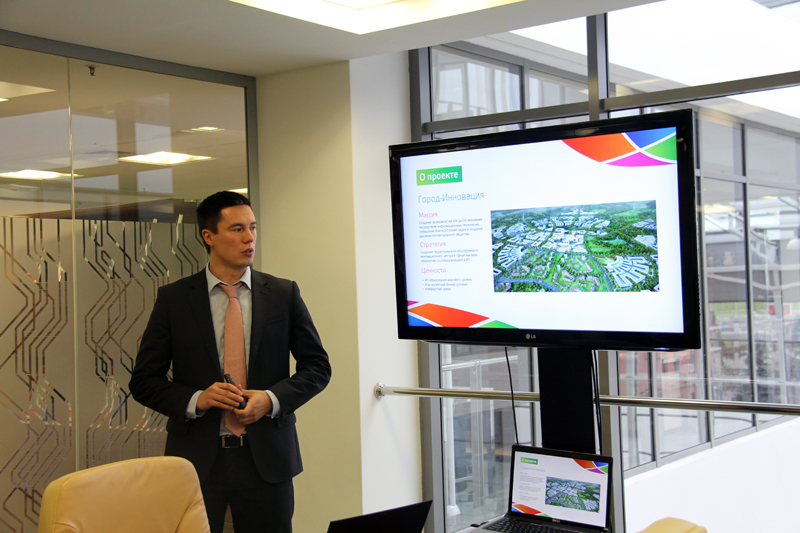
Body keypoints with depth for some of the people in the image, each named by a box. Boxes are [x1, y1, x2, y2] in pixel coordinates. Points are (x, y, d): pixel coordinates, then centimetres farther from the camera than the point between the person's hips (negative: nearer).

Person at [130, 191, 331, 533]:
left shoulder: (283, 294, 4)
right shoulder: (173, 299, 2)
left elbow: (317, 366, 7)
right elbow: (144, 380, 2)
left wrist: (273, 399, -9)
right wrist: (195, 399, -15)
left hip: (266, 457, 1)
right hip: (197, 457, -1)